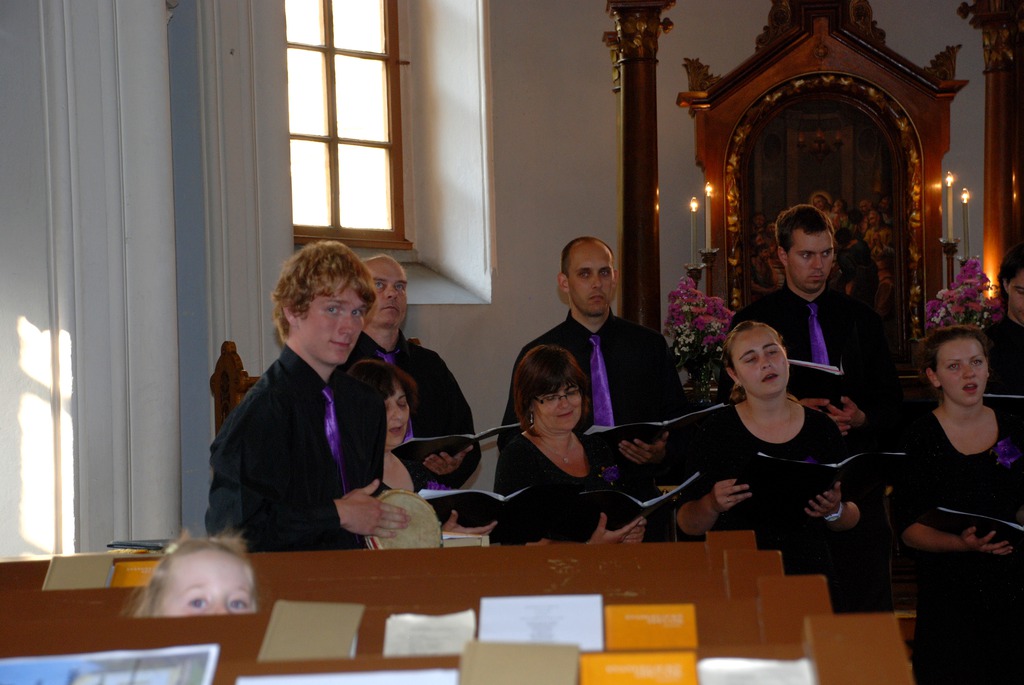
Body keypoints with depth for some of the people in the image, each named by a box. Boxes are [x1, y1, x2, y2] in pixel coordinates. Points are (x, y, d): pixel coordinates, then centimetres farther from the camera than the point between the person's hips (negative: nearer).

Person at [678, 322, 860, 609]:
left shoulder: (821, 428, 8)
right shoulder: (716, 431, 1)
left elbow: (851, 519, 15)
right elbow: (687, 524, 1)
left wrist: (834, 512, -6)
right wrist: (712, 505, -18)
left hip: (813, 580, 2)